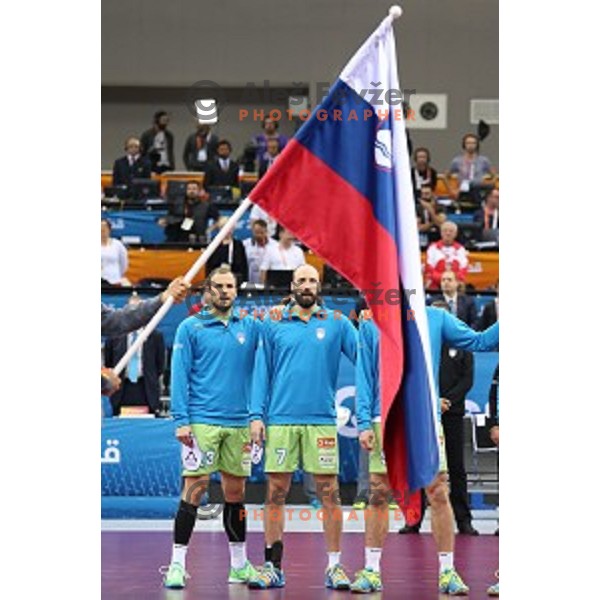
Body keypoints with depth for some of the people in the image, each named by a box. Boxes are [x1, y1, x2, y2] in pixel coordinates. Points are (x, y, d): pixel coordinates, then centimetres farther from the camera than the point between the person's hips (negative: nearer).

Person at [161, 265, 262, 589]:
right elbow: (180, 375, -2)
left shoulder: (250, 326, 10)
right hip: (202, 421, -3)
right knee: (195, 488, -8)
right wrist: (181, 420, -10)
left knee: (235, 491, 9)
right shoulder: (190, 328, 1)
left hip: (239, 422, 4)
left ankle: (239, 565, 18)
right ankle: (177, 565, -4)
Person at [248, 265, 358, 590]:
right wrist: (256, 415, 1)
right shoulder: (274, 325, 9)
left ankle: (334, 567, 6)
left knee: (329, 495, -1)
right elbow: (262, 371, 9)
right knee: (275, 494, 2)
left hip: (321, 420, -1)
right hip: (280, 420, 1)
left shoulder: (337, 323, 8)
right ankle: (273, 567, 9)